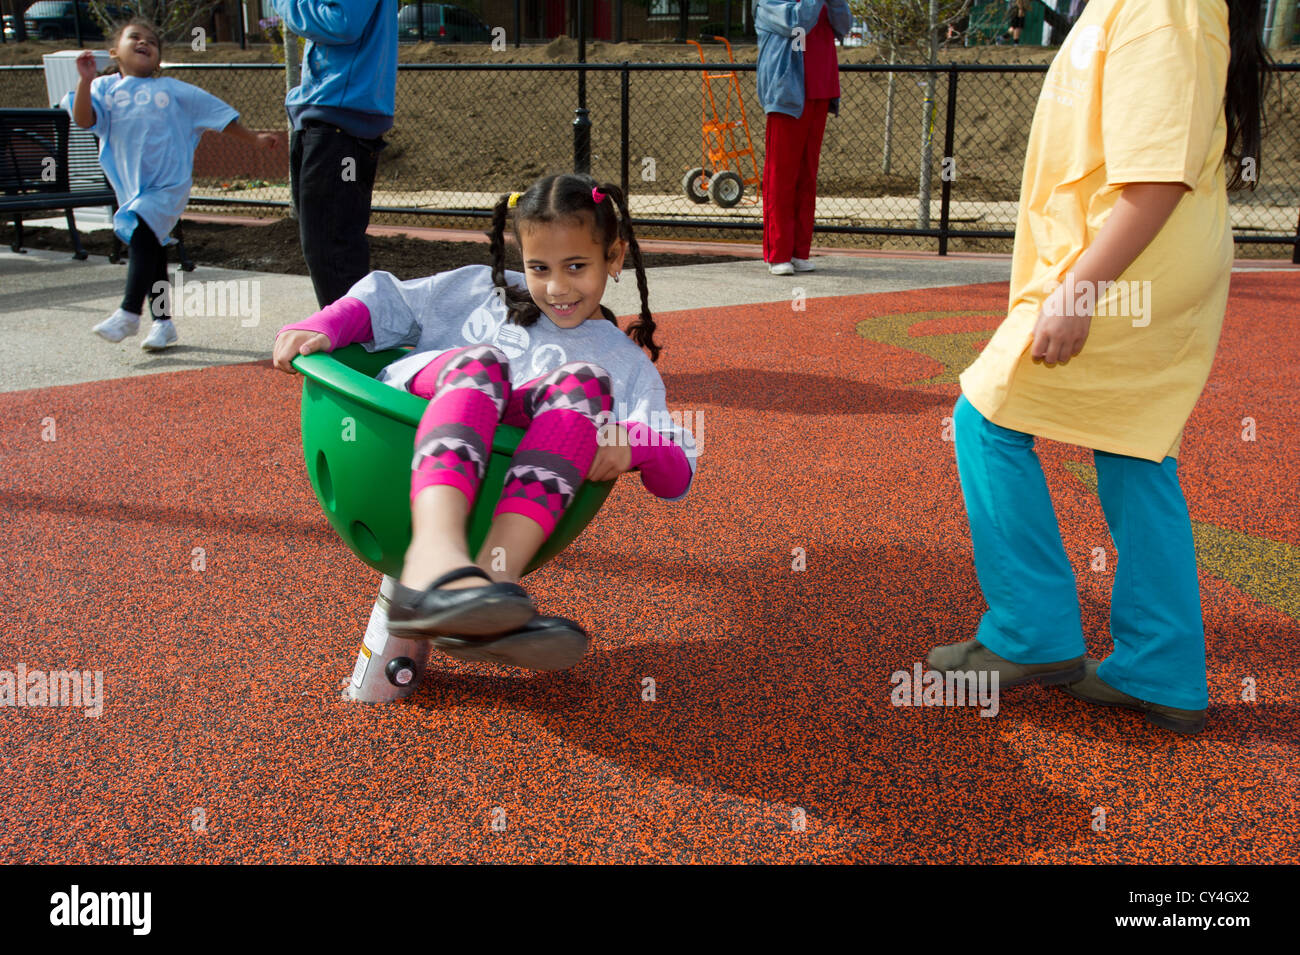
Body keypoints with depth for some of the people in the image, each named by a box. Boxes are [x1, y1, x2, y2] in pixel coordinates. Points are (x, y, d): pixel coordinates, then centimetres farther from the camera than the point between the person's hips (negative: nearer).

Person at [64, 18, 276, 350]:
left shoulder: (173, 90, 9)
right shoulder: (106, 88, 9)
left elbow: (219, 114, 15)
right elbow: (83, 119, -7)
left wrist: (254, 139, 17)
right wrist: (85, 81, -18)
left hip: (169, 184, -3)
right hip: (131, 187, 3)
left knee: (143, 234, -24)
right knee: (151, 251, 10)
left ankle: (129, 313, -20)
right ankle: (163, 322, 20)